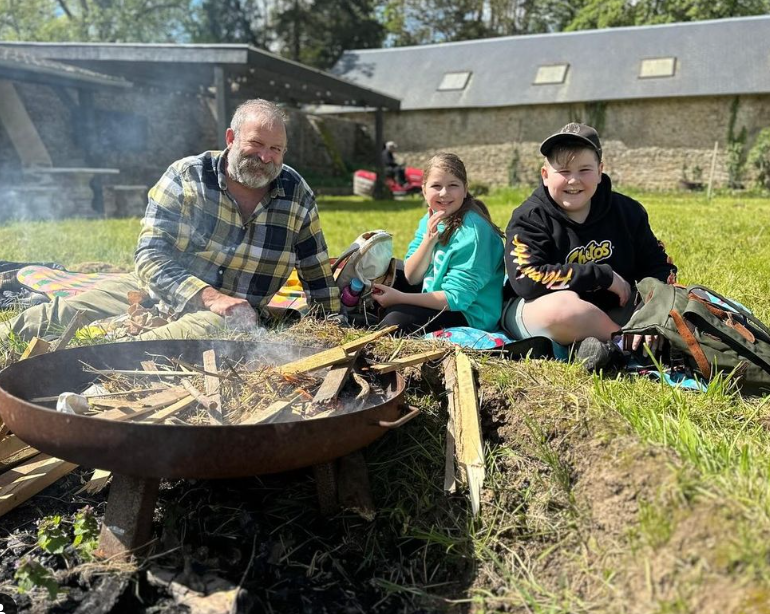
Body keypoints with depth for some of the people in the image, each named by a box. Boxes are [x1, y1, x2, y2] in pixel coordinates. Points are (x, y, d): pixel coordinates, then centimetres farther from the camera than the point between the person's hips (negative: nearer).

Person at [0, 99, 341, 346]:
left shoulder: (298, 194, -1)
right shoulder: (185, 177, -6)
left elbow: (319, 276, 8)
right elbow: (150, 256, -13)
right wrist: (210, 297, -26)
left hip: (231, 315, -1)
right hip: (154, 292, 1)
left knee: (208, 331, -38)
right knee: (56, 318, -15)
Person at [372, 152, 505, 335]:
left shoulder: (472, 231, -22)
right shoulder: (430, 220, 1)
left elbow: (456, 298, -24)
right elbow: (412, 278, -2)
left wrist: (399, 298, -22)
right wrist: (428, 240, -20)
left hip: (470, 314, -8)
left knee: (395, 322, -26)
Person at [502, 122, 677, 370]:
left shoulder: (627, 211, 3)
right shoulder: (530, 219, -11)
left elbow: (658, 266, 3)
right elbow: (527, 280, -25)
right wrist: (603, 276, -21)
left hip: (612, 312, 5)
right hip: (536, 312, -4)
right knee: (563, 304, -38)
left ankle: (614, 346, -22)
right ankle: (635, 345, -16)